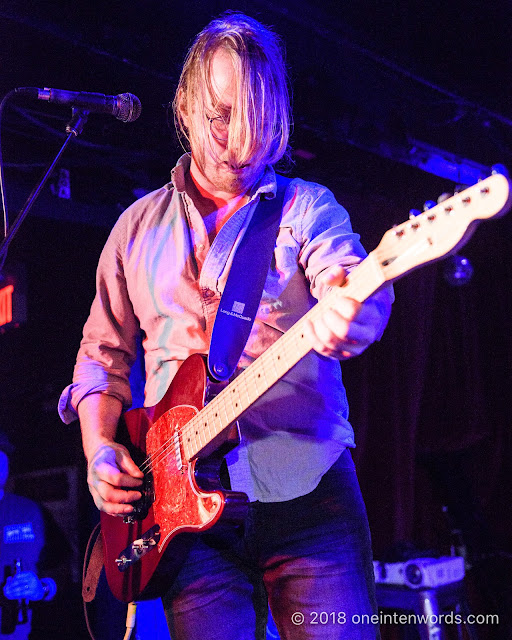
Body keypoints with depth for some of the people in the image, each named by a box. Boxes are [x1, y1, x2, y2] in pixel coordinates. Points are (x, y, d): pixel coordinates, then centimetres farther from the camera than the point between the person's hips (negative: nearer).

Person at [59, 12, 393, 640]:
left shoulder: (307, 206, 6)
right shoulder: (138, 226, 15)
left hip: (307, 488, -1)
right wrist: (100, 448, 3)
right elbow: (103, 352, 19)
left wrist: (349, 316, -39)